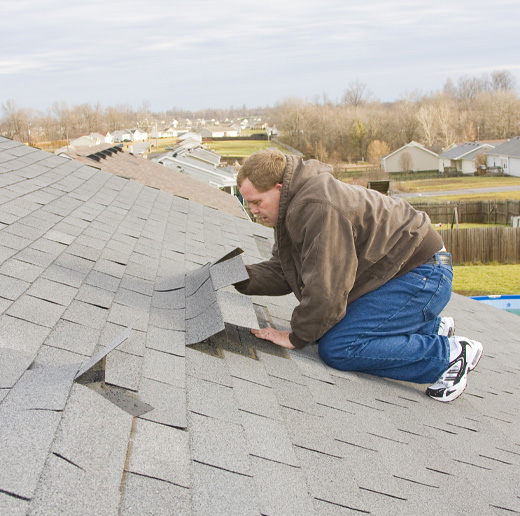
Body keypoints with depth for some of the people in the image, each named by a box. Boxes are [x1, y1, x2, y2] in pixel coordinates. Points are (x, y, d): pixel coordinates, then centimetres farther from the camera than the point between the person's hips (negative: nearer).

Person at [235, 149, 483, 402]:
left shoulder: (319, 208, -27)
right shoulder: (293, 207, 8)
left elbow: (326, 288, -27)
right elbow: (282, 271, 11)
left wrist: (296, 338, -15)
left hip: (423, 275, -11)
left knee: (337, 348, -18)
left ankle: (450, 354, -10)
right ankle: (432, 326, 22)